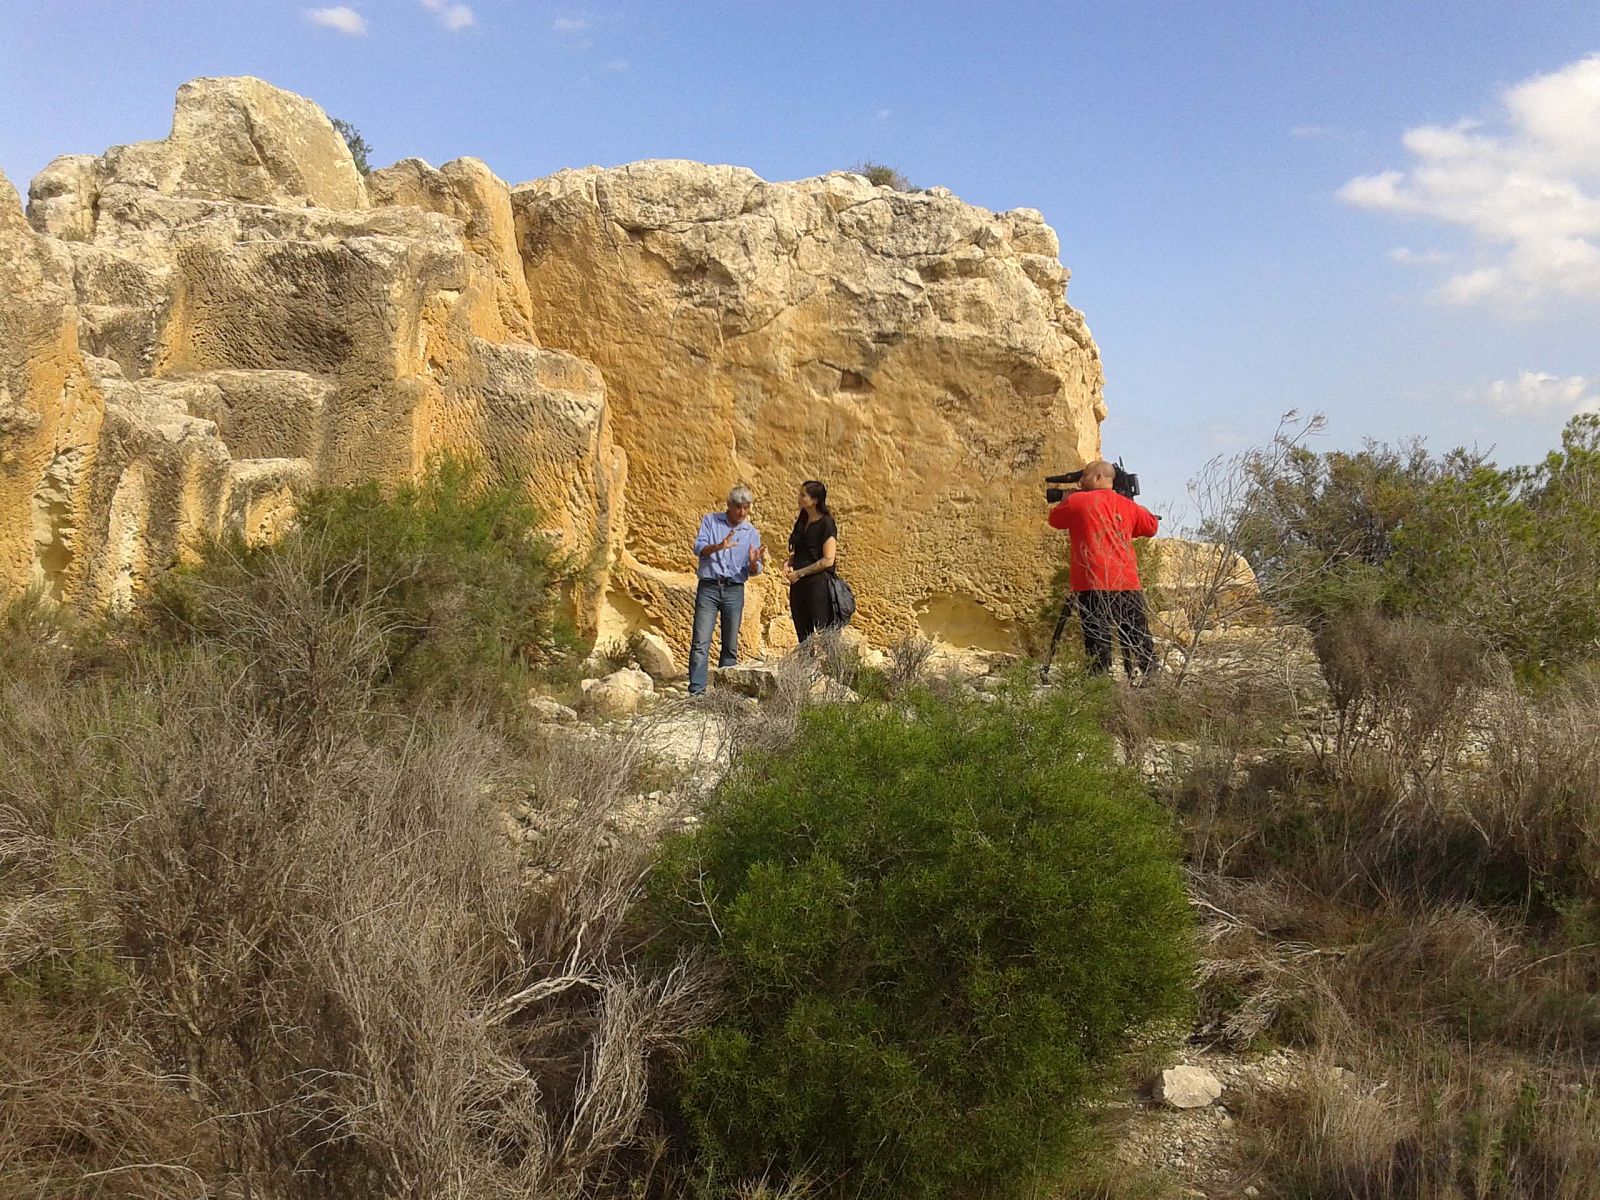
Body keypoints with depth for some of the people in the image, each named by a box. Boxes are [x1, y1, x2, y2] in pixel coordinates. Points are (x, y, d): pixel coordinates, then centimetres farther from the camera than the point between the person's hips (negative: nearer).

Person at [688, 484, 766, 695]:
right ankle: (696, 690, -12)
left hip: (734, 591, 3)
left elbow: (753, 571, 6)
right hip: (708, 587, -2)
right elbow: (698, 548, -9)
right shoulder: (710, 521, 5)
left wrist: (754, 562, -18)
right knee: (700, 642, -10)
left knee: (731, 645, 4)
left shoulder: (752, 533, 10)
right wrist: (718, 547, -29)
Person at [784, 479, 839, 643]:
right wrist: (788, 563, 3)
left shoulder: (826, 524, -9)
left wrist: (800, 573, -13)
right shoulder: (801, 522, 14)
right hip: (798, 586, 8)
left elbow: (828, 560, -15)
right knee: (803, 638, 11)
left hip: (818, 585, -8)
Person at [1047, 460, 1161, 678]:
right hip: (1128, 584, 4)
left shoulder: (1077, 501, 0)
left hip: (1094, 586, -4)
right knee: (1138, 640, 6)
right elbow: (1152, 525, 28)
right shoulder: (1128, 505, 12)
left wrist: (1066, 499, 33)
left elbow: (1054, 519, 17)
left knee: (1098, 642, -5)